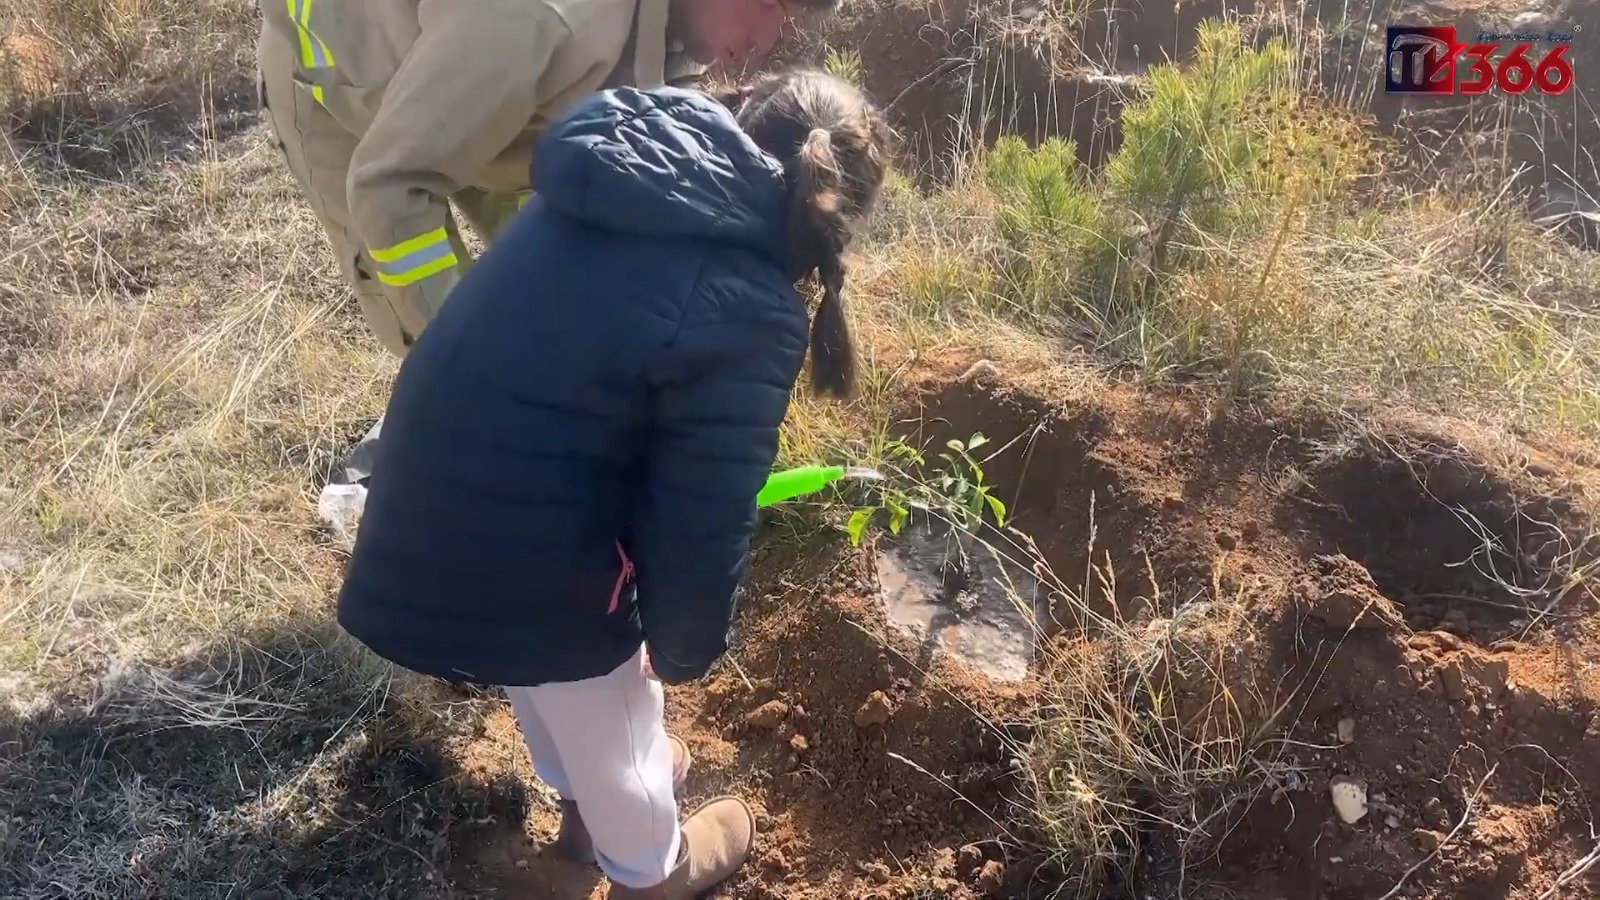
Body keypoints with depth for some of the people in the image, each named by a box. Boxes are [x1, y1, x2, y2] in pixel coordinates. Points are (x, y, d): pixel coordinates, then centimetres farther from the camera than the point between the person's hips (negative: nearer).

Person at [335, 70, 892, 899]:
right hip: (528, 562, -7)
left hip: (423, 499, 7)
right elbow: (702, 521, -16)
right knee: (607, 716, 24)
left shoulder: (607, 173, 2)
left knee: (551, 690, 34)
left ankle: (587, 797, 62)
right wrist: (685, 647, 4)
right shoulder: (749, 311, -20)